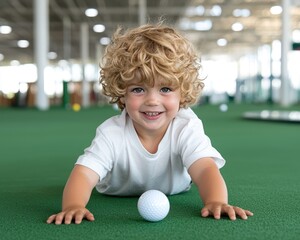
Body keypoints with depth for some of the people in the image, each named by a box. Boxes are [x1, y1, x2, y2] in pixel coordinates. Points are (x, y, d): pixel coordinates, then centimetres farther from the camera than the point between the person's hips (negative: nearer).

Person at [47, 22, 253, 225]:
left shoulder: (187, 128, -37)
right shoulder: (112, 134, -39)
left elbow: (205, 169, -49)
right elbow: (83, 174, -49)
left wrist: (216, 202, -71)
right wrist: (73, 206, -71)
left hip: (174, 194, 1)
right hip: (118, 196, 0)